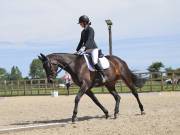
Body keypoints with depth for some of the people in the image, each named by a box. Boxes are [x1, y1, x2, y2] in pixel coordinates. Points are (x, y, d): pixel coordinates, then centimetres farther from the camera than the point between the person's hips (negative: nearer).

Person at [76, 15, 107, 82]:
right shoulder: (83, 32, 14)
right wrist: (77, 50, 13)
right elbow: (81, 42, 19)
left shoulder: (90, 29, -9)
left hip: (93, 49, -9)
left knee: (95, 62, -26)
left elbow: (89, 39, -23)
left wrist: (84, 47, -36)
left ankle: (103, 76, -14)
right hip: (87, 50, 9)